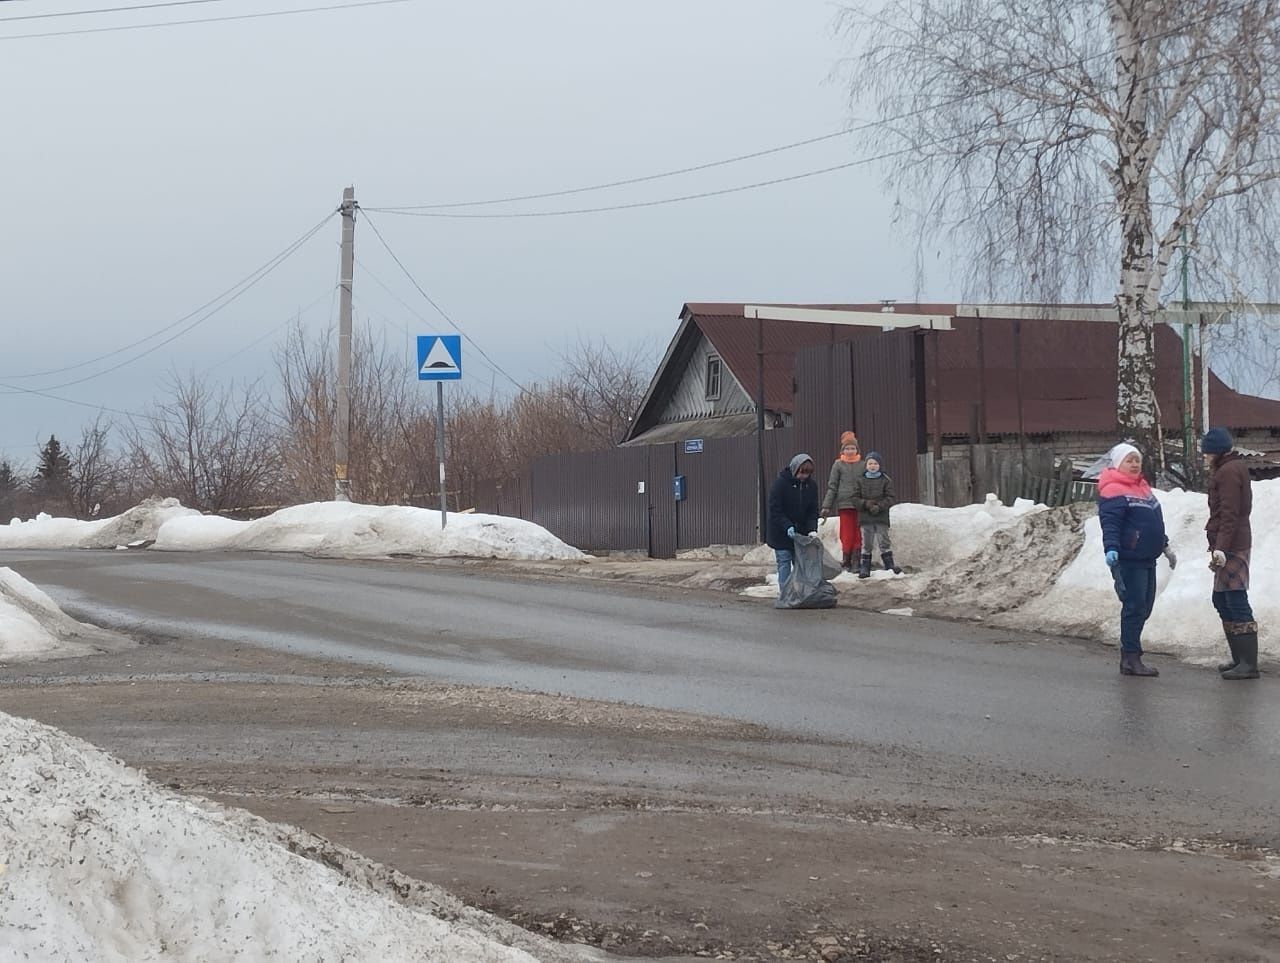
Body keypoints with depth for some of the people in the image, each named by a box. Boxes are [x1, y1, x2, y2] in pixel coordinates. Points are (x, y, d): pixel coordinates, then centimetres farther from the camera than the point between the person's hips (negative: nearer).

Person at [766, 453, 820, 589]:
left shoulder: (811, 486, 1)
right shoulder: (780, 483, -14)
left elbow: (813, 511, 2)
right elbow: (774, 510, -16)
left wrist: (812, 529, -15)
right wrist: (787, 527, -26)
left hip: (801, 532, 4)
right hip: (781, 533, -4)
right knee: (784, 563, -5)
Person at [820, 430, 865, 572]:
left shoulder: (862, 465, 8)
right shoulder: (838, 465, 3)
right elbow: (832, 487, 4)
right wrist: (826, 506, 0)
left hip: (859, 505, 2)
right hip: (844, 504, -2)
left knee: (858, 535, 2)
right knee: (847, 535, -4)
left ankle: (856, 562, 9)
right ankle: (846, 562, 5)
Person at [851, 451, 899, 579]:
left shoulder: (886, 480, 2)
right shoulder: (860, 480, 6)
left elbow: (891, 498, -2)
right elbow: (855, 498, 3)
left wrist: (879, 506, -16)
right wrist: (866, 503, -14)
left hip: (881, 517, -1)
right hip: (865, 518, 1)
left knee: (884, 542, -2)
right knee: (866, 544, 4)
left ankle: (889, 565, 2)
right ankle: (864, 568, 8)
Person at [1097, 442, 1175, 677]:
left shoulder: (1143, 488, 19)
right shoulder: (1113, 491, -11)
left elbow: (1155, 522, 30)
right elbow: (1110, 524, -21)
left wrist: (1165, 547, 34)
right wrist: (1111, 549, -33)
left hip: (1148, 559, 10)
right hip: (1129, 559, -10)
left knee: (1144, 608, 11)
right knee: (1134, 607, -11)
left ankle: (1129, 653, 18)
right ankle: (1131, 659, -8)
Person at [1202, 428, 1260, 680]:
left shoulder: (1228, 472, -12)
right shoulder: (1235, 468, 20)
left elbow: (1230, 512, -20)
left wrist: (1221, 546, -24)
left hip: (1230, 547, -11)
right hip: (1233, 545, 11)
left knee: (1237, 603, -12)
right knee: (1222, 600, 15)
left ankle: (1248, 664, -15)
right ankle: (1240, 658, 20)